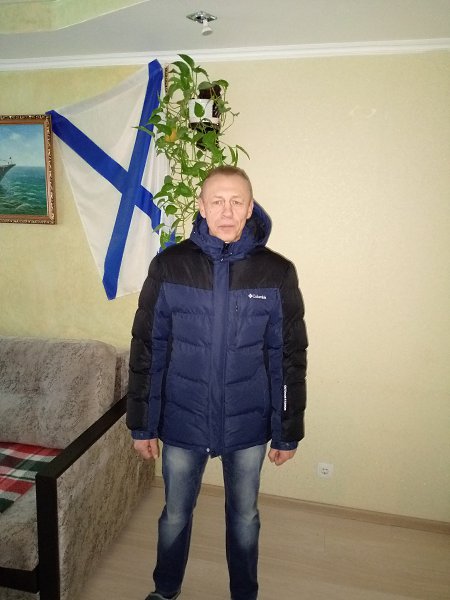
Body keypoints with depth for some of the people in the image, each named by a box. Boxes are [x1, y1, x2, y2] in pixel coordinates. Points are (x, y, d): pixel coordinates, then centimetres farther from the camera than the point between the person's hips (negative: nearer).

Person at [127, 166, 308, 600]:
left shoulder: (277, 272, -9)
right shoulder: (169, 266, -10)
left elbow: (289, 358, -3)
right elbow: (147, 349, -4)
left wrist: (288, 431, 0)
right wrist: (141, 422, -1)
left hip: (248, 425, 0)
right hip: (182, 422, 1)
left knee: (244, 516, 21)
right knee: (175, 515, 21)